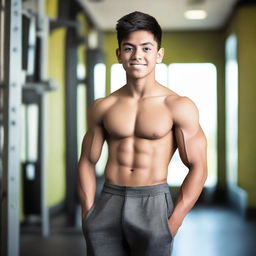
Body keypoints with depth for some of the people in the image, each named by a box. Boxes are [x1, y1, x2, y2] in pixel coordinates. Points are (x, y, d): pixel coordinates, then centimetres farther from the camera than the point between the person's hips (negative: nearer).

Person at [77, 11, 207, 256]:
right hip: (108, 202, 2)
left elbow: (198, 167, -4)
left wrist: (174, 222, -10)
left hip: (153, 204, -2)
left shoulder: (179, 107, -3)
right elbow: (87, 162, 10)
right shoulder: (102, 107, 5)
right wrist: (88, 214, 1)